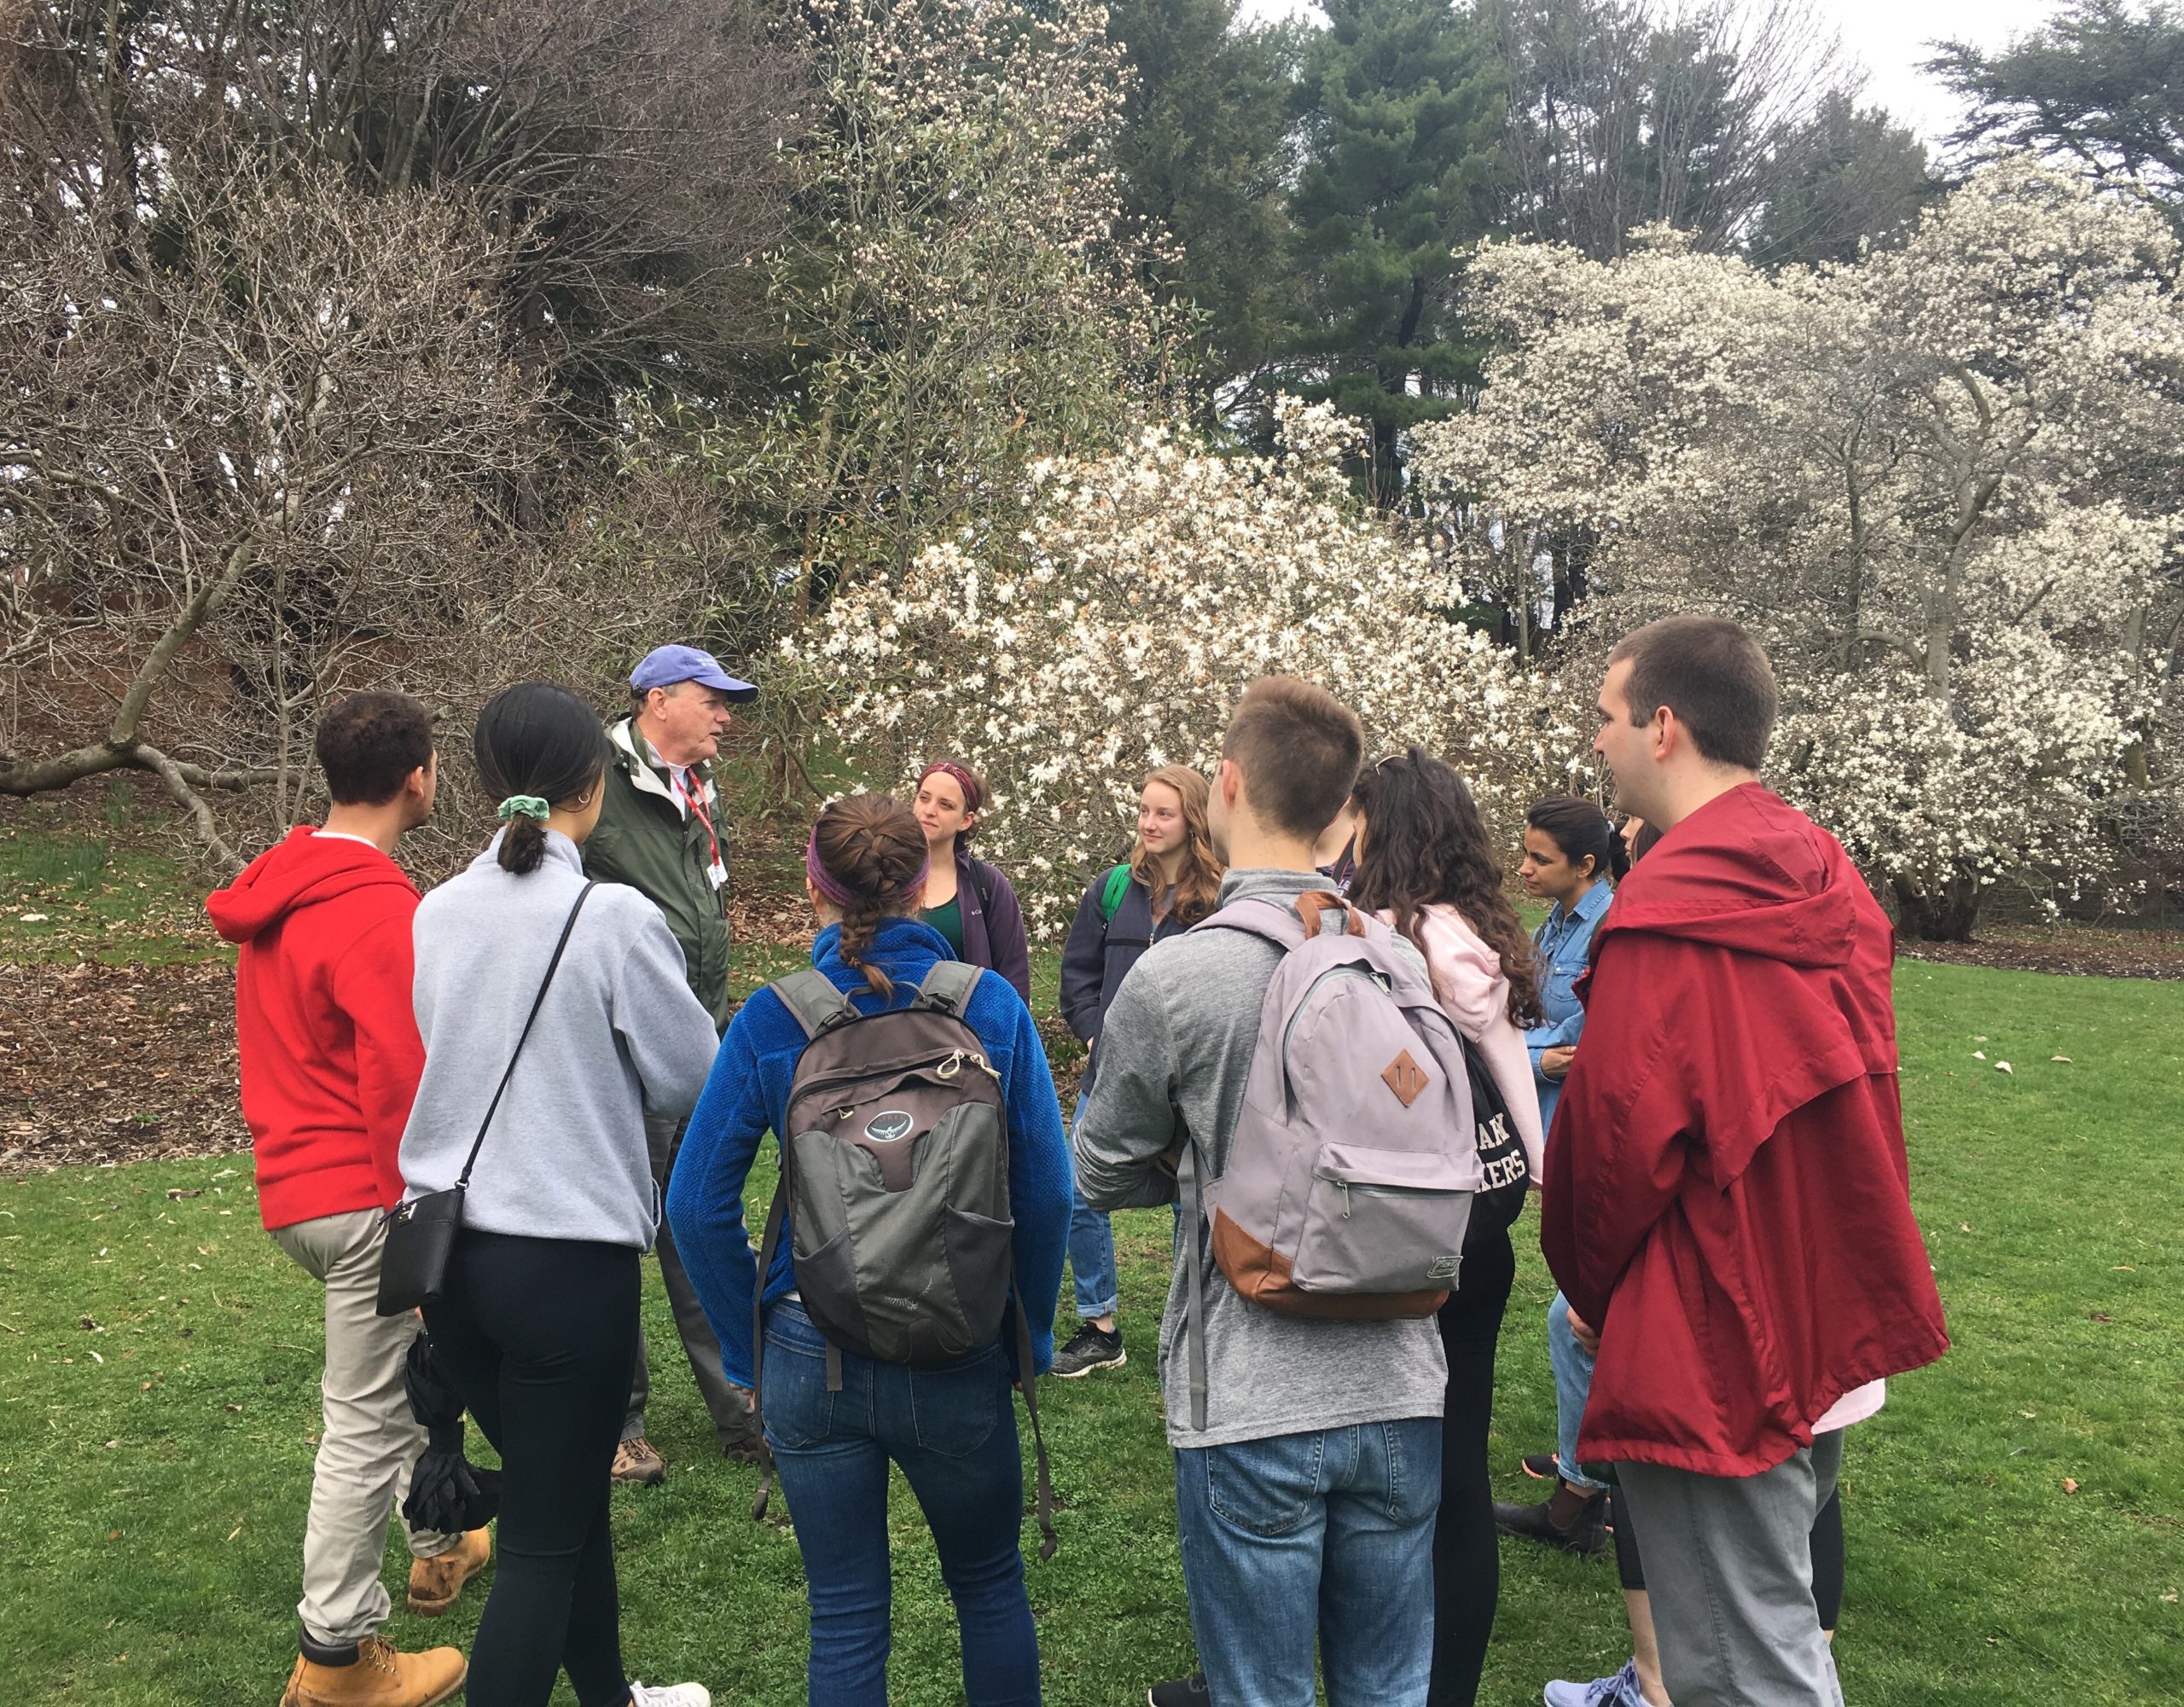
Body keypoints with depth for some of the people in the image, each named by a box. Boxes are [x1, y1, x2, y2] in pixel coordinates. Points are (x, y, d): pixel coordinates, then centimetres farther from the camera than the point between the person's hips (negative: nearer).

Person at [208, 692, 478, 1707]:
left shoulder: (281, 889, 9)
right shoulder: (381, 911, -21)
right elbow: (405, 1088, -22)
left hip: (297, 1185, 10)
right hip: (368, 1201, -10)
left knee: (416, 1367, 25)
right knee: (369, 1422, 2)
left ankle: (440, 1548, 41)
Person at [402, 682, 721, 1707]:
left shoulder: (436, 912, 1)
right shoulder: (614, 916, -15)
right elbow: (694, 1080, -6)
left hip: (446, 1243, 6)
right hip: (568, 1255, -6)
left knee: (564, 1494, 23)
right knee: (544, 1540, 7)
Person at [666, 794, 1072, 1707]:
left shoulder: (771, 1019, -8)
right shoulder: (991, 1007, -9)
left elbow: (697, 1202, -7)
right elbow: (1047, 1193, -9)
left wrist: (745, 1342, 4)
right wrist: (1033, 1335, 4)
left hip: (813, 1357, 0)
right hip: (959, 1357, 0)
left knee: (845, 1617, 15)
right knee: (991, 1587, 23)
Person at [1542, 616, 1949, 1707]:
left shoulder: (1663, 913, -22)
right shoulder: (1828, 884, 5)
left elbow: (1616, 1136, -20)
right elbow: (1854, 1096, 12)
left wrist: (1590, 1286, -1)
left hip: (1711, 1357, -9)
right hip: (1832, 1328, 9)